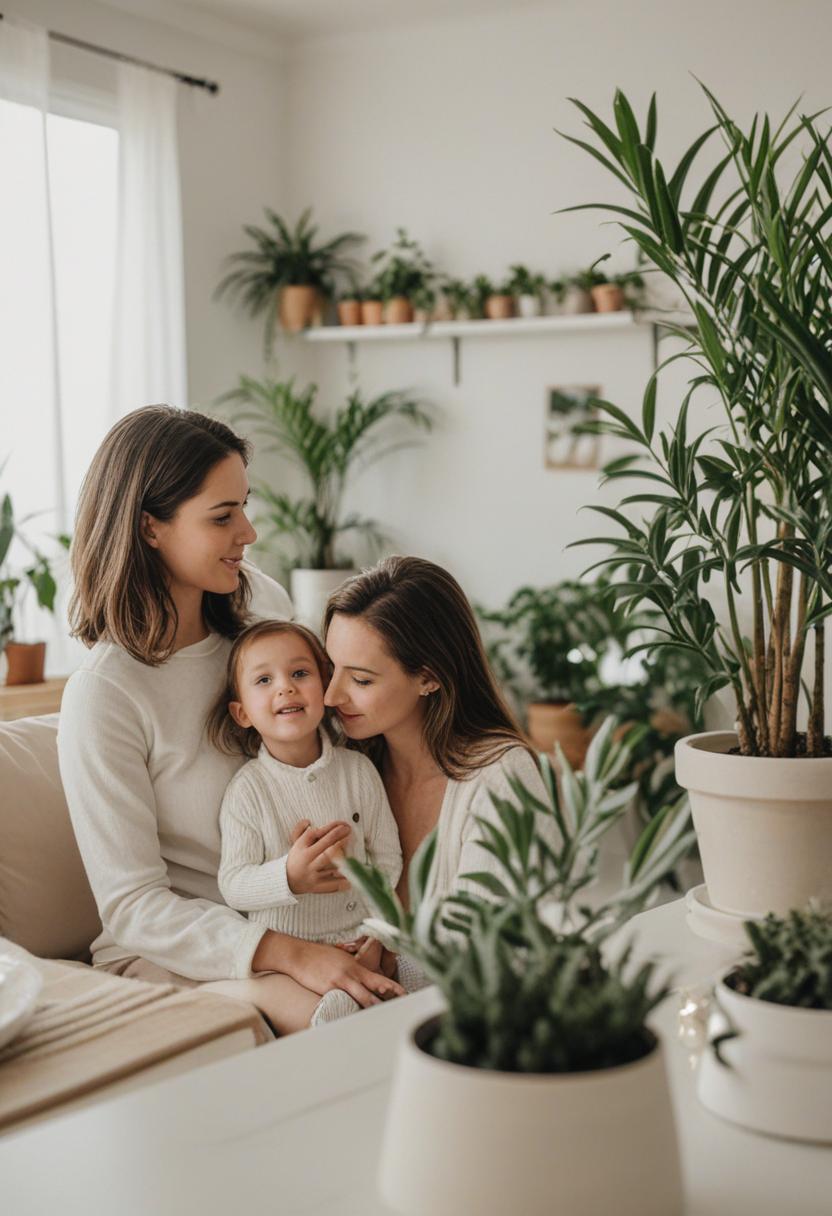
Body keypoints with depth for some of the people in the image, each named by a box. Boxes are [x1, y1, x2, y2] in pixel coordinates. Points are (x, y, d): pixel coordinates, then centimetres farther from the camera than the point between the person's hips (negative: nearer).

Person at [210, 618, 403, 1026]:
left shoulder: (358, 770, 1)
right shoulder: (247, 789, -8)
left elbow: (387, 857, 5)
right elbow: (233, 885, -10)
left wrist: (372, 935, -8)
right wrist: (289, 878, -28)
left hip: (357, 941, 4)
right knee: (328, 1011, -28)